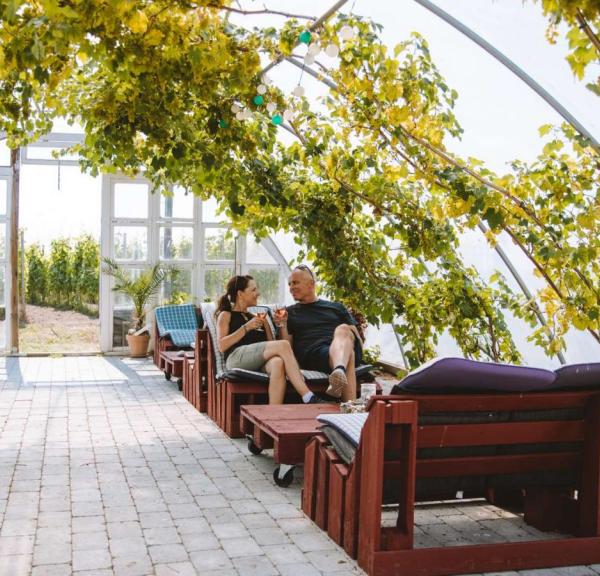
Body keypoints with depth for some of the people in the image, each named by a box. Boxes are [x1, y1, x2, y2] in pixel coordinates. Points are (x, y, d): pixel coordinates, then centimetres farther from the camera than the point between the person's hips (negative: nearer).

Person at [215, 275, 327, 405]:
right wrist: (246, 327, -3)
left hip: (260, 363, 4)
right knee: (283, 345, -29)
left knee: (278, 363, -37)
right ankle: (308, 398, -38)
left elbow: (271, 343, 25)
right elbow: (221, 345, 2)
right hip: (236, 358, -4)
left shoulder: (258, 316, 34)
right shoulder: (226, 315, 20)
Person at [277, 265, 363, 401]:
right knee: (348, 354, -37)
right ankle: (351, 406, -60)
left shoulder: (336, 307, 31)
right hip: (312, 353, -1)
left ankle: (339, 371, -67)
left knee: (343, 329, -36)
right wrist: (282, 325, 1)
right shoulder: (290, 312, 27)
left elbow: (357, 338, 23)